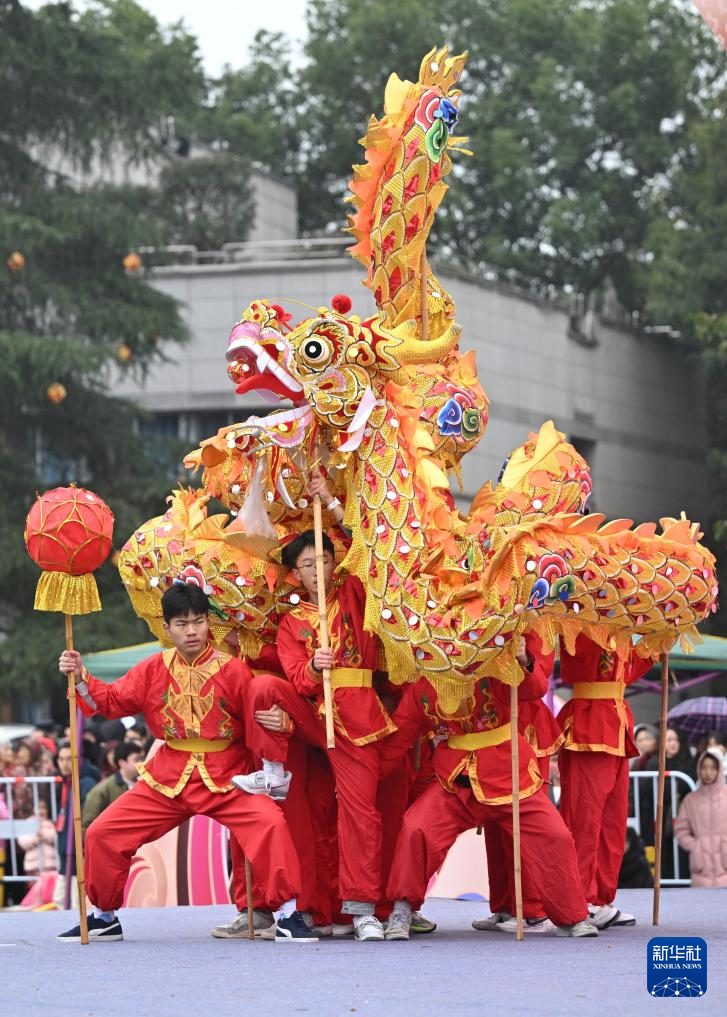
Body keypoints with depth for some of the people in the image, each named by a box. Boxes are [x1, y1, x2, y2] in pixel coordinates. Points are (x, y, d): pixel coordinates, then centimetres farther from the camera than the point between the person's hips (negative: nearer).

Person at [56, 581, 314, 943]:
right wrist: (81, 679, -6)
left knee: (270, 823, -28)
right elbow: (112, 700, 8)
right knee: (103, 833, 0)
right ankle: (104, 917, 22)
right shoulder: (153, 669, 3)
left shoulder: (233, 670, -8)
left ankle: (288, 915, -16)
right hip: (166, 779, 3)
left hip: (225, 778, -3)